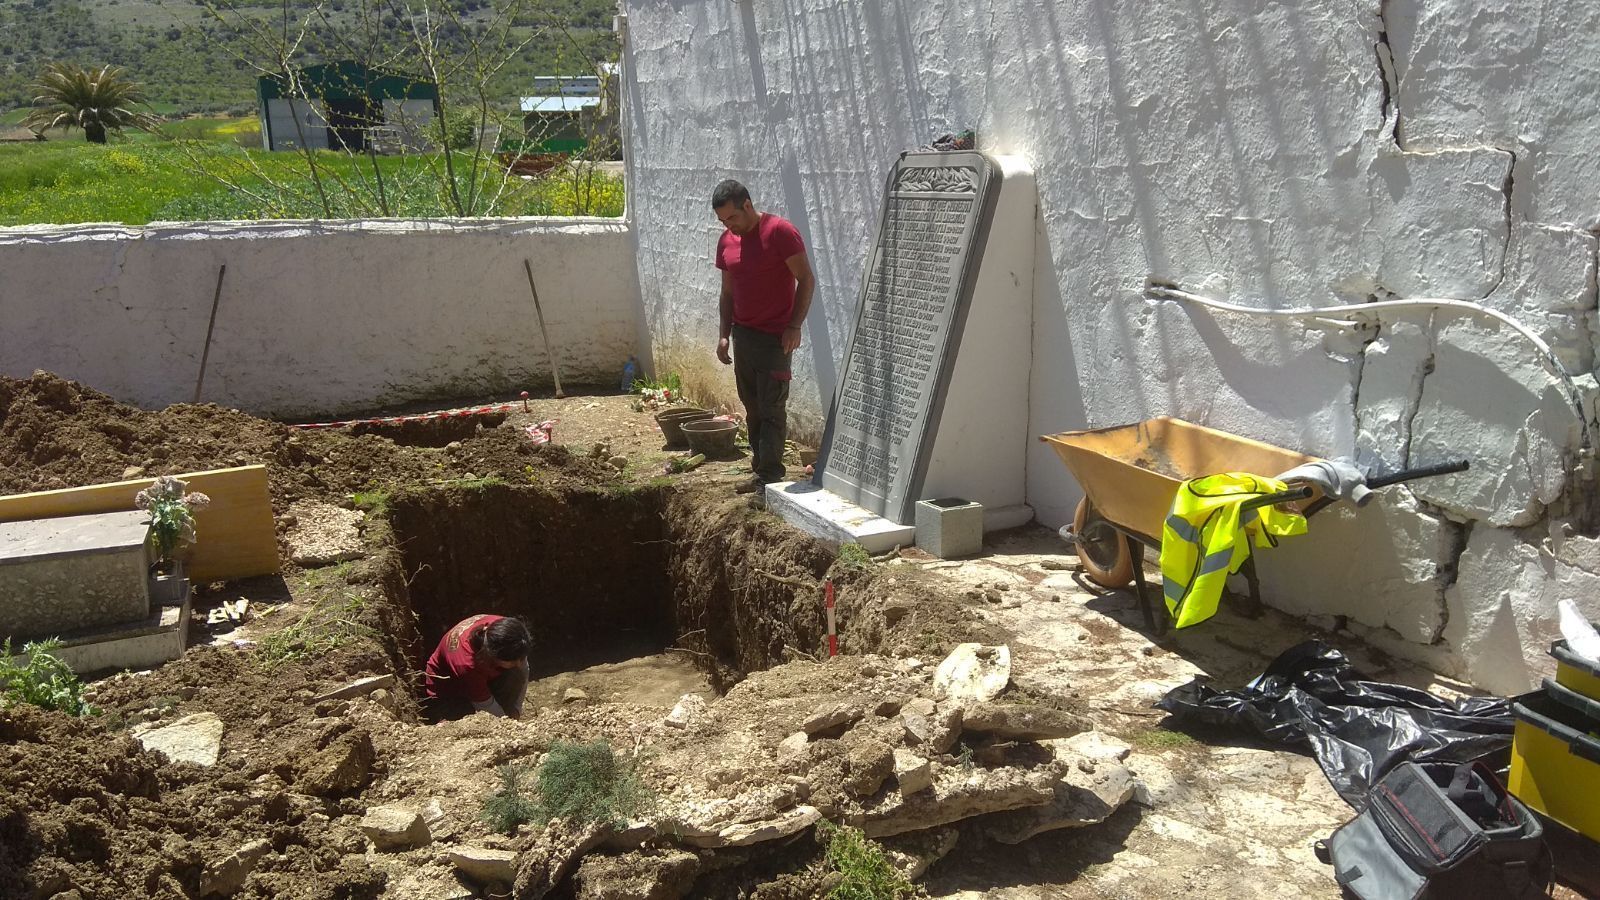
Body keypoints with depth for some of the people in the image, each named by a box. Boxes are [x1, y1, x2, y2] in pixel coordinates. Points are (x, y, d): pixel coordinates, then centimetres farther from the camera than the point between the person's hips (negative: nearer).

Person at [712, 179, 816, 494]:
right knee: (752, 407, 9)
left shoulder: (780, 232, -12)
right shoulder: (727, 241, 9)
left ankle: (769, 476, -3)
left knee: (772, 409, -5)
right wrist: (724, 334, 9)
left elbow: (806, 279, -12)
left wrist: (795, 325, -16)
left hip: (775, 338, -7)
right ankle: (760, 467, 16)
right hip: (742, 335, 7)